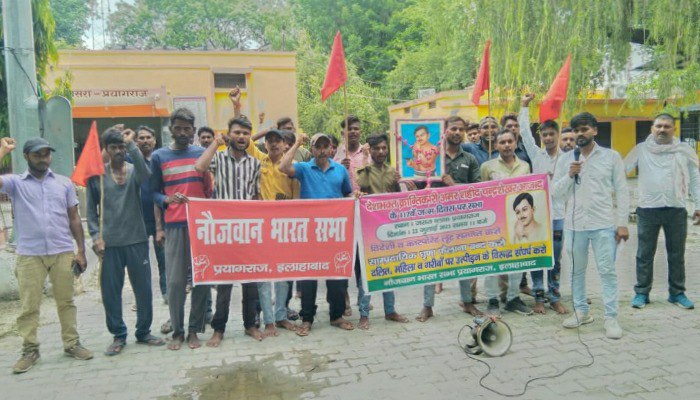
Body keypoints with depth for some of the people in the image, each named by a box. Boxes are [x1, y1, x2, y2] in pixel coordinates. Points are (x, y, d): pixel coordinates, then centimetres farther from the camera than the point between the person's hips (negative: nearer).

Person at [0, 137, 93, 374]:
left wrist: (81, 250, 4)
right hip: (29, 255, -1)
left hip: (63, 253, 1)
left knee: (66, 302, 10)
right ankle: (30, 350, 18)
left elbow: (74, 218, 9)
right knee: (29, 306, 6)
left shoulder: (64, 183, 8)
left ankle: (72, 343, 20)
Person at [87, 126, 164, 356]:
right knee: (110, 291, 6)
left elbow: (145, 175, -24)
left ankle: (144, 332, 24)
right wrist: (95, 235, -6)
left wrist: (131, 144, -21)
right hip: (109, 243, 0)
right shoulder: (96, 174, 3)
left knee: (144, 289, 7)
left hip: (137, 240, 0)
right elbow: (91, 209, 6)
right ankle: (118, 335, 21)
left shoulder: (134, 171, 1)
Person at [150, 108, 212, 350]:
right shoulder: (159, 157, 8)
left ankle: (194, 330, 14)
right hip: (173, 226, -1)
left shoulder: (203, 154, 9)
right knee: (175, 281, 0)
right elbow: (154, 193, 10)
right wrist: (163, 213, -7)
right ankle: (177, 331, 15)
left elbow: (210, 189, 12)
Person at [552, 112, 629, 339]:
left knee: (607, 271, -1)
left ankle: (611, 317, 8)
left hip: (604, 224, -2)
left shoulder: (611, 156, 2)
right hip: (574, 225, 3)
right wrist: (569, 175, -12)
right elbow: (556, 194, 4)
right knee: (577, 270, 12)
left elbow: (621, 192, 2)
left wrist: (622, 223, -3)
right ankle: (581, 311, 26)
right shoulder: (565, 159, 6)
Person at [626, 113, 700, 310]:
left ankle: (677, 293, 25)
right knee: (645, 254, 6)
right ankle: (641, 293, 17)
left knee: (677, 255, 11)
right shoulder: (641, 149, 3)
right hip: (647, 210, -1)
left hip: (677, 210, 1)